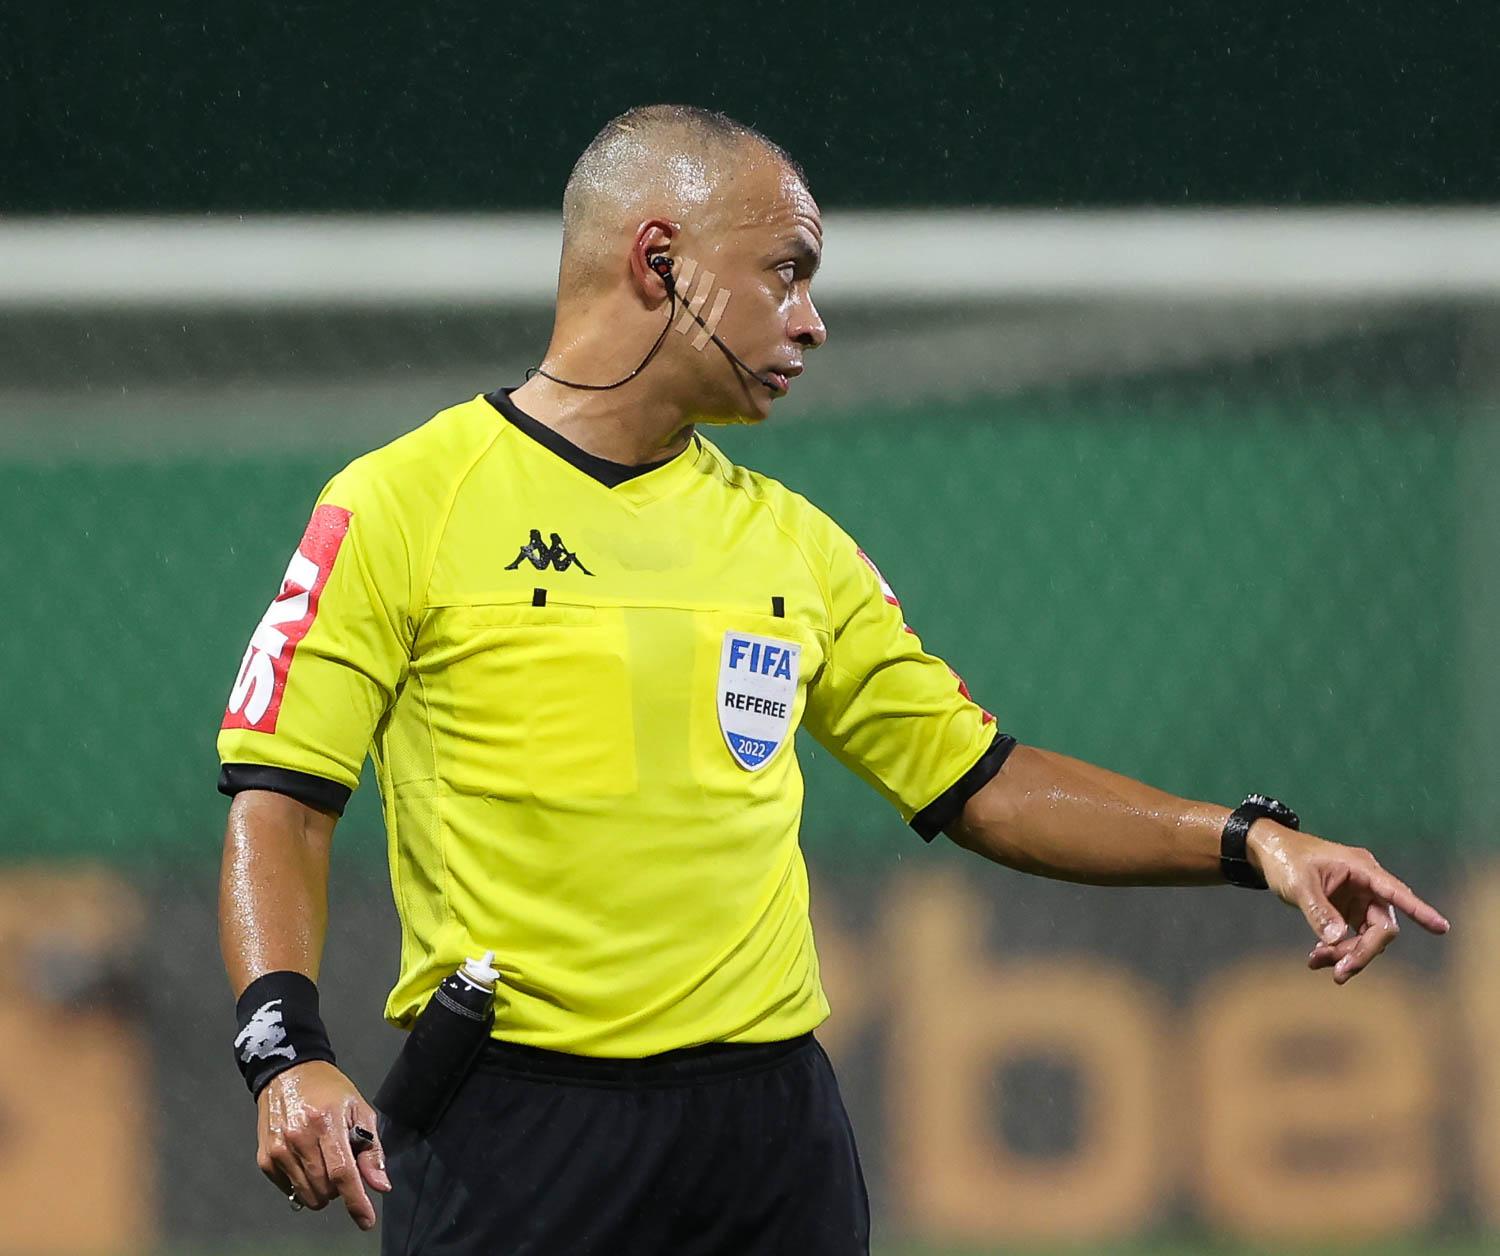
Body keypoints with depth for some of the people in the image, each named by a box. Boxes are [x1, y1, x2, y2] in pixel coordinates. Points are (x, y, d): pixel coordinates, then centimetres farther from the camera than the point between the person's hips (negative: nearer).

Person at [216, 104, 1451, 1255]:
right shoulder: (400, 502, -2)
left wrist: (1246, 840, 7)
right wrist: (287, 1049, -21)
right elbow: (280, 805, -5)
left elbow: (982, 783, 18)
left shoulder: (793, 541, 14)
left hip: (776, 1136, 5)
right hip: (510, 1132, -5)